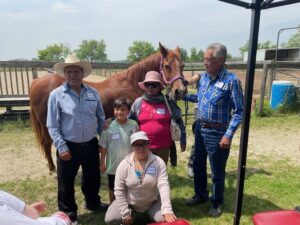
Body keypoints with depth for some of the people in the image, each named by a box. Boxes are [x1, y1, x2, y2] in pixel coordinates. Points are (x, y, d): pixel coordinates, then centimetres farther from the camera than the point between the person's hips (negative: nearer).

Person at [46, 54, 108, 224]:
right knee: (66, 183, 11)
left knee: (93, 178, 20)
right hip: (69, 147, -3)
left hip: (91, 144, 3)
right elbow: (52, 126, -8)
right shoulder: (56, 95, -9)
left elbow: (101, 119, 8)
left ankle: (93, 203, 46)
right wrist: (62, 147, -13)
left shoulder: (93, 93, 1)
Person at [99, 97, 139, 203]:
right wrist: (102, 163, -2)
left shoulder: (134, 125, -10)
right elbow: (103, 146, -4)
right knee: (113, 188, 20)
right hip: (113, 165, 0)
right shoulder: (109, 126, -11)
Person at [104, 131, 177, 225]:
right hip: (129, 203, 1)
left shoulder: (158, 162, -17)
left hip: (153, 203, 0)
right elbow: (119, 190, -12)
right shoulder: (124, 164, -15)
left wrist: (167, 210, -33)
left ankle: (149, 214, 12)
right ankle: (131, 214, 15)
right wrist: (125, 214, -13)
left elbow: (163, 185, -23)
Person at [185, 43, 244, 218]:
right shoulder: (204, 77, 4)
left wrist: (229, 135, -21)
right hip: (200, 128, 7)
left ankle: (217, 203, 34)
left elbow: (239, 112, -16)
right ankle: (200, 195, 41)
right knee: (198, 166, 19)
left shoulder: (231, 80, -17)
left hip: (217, 132, -6)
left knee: (217, 172, 11)